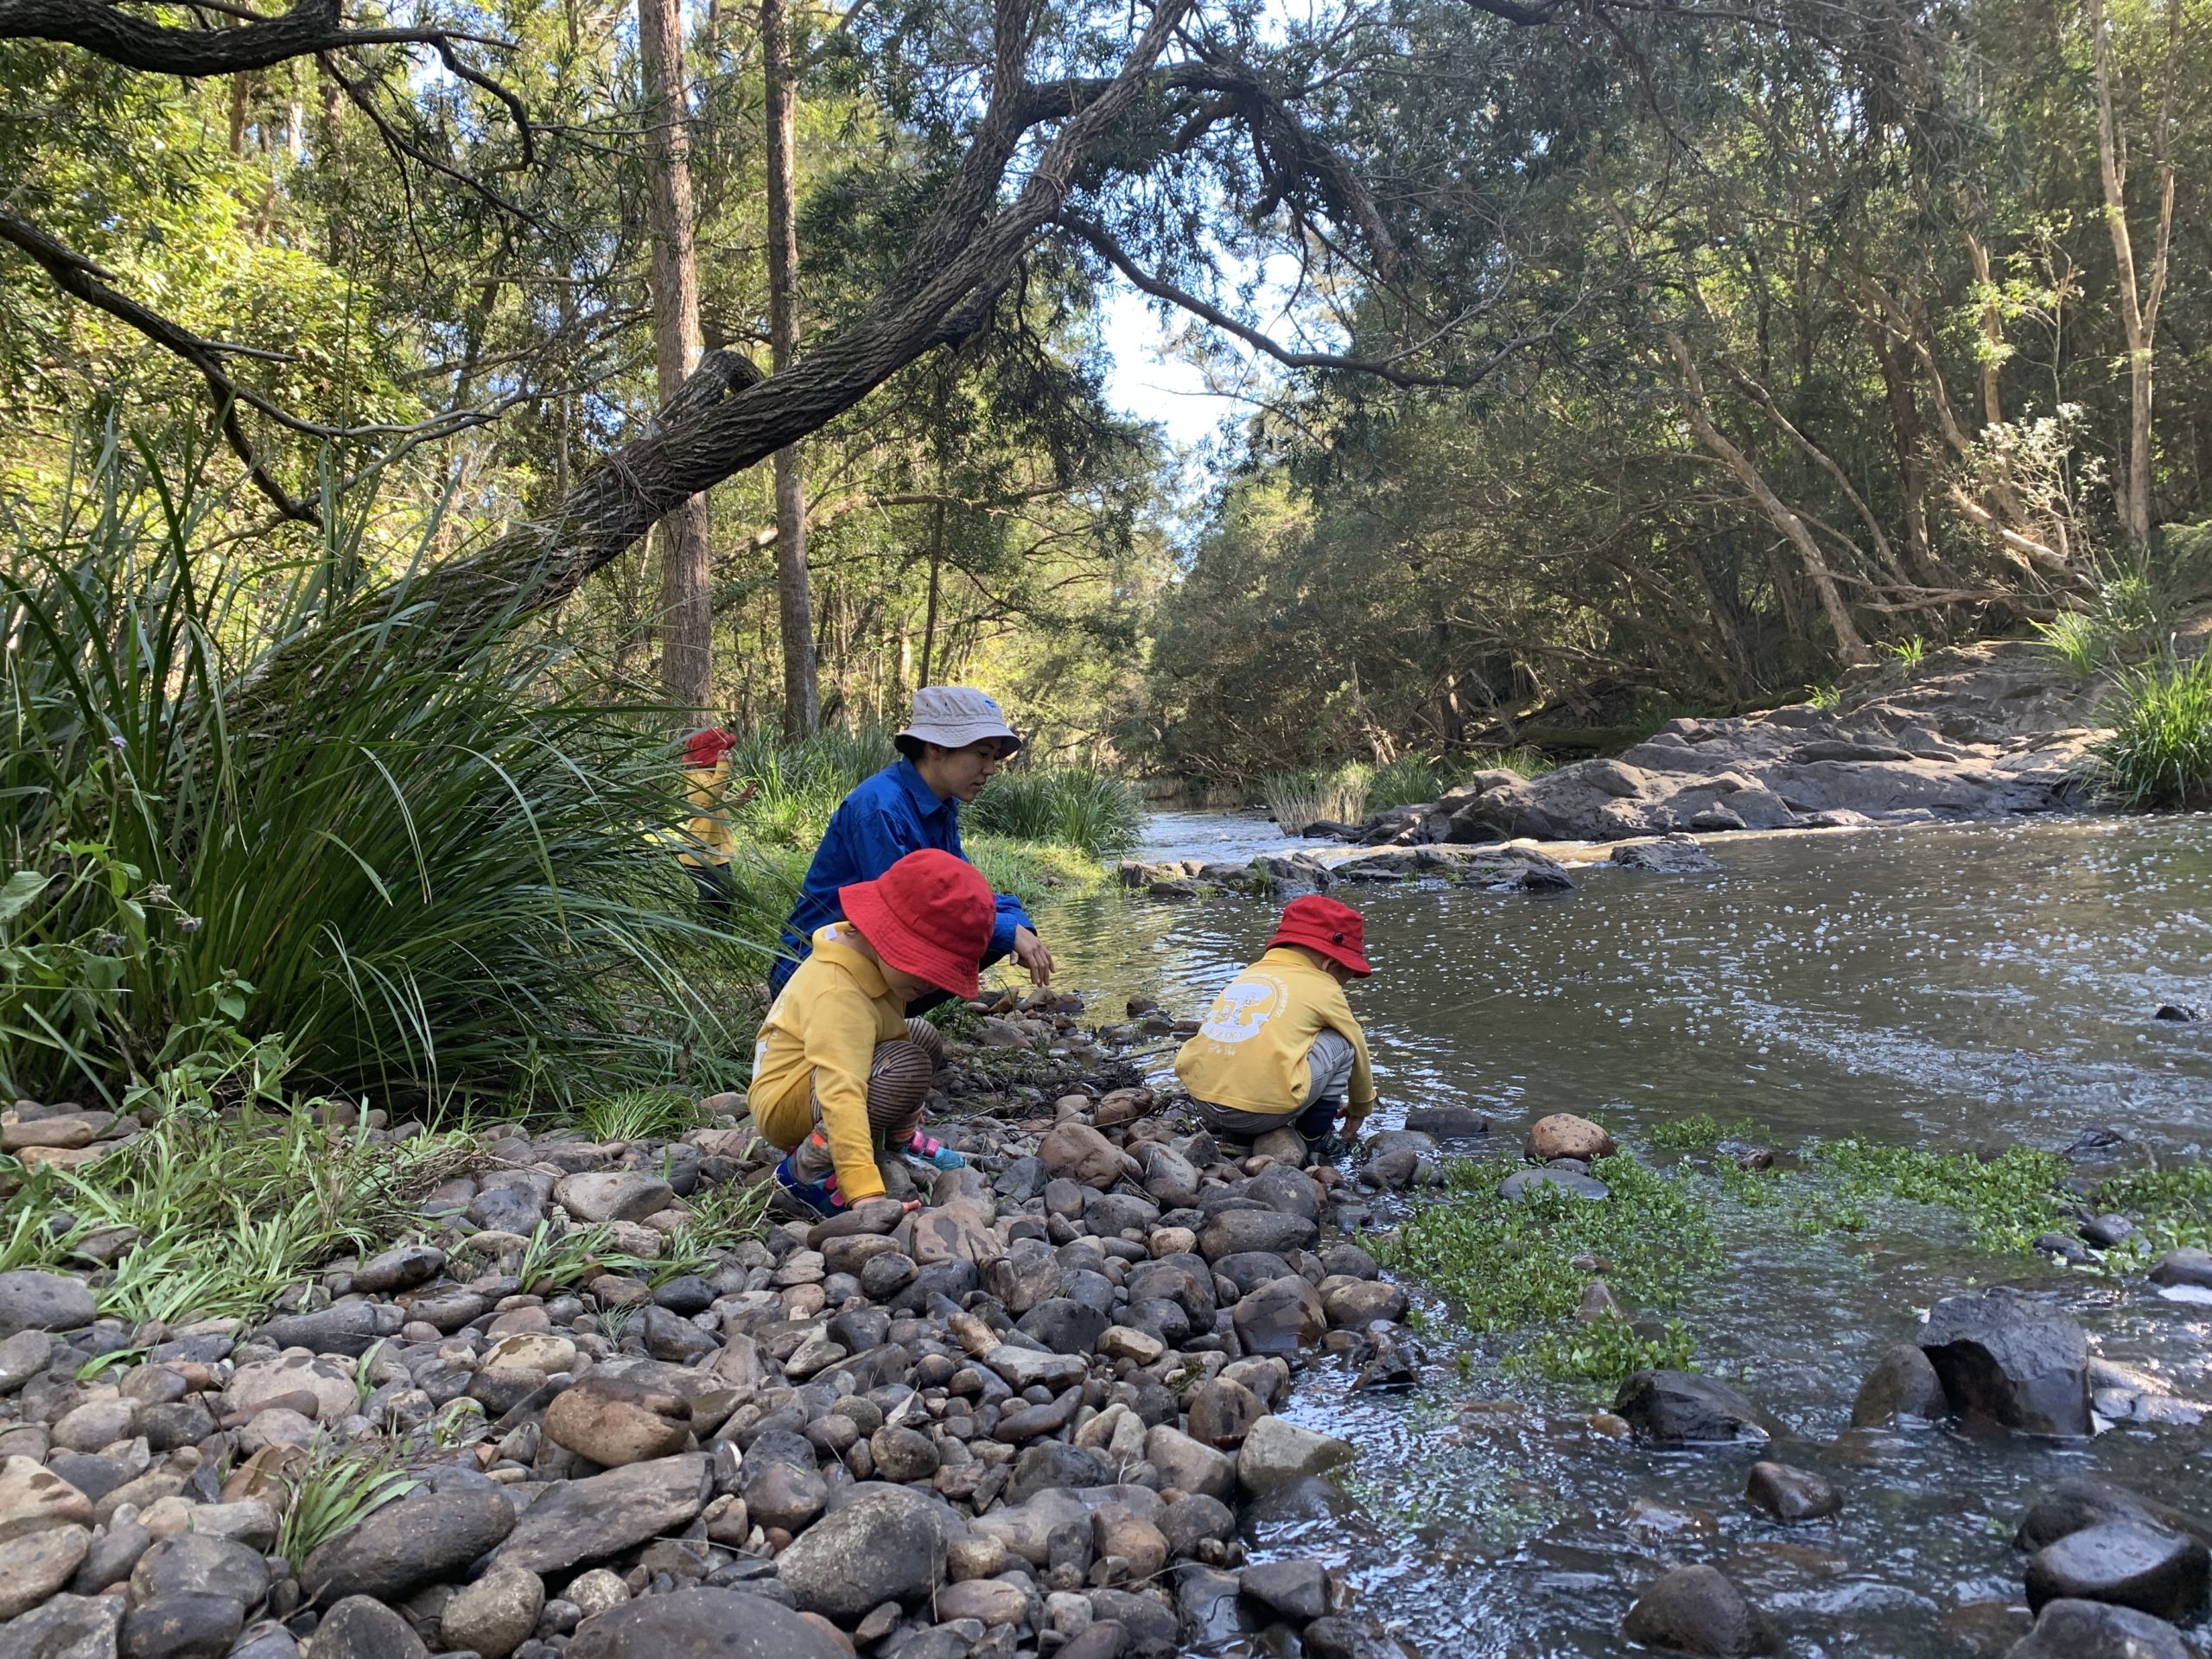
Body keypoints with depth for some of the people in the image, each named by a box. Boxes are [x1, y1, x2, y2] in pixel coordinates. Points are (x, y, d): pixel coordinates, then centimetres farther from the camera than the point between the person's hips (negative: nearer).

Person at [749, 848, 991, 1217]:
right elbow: (842, 1097, -46)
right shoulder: (838, 998, -36)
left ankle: (902, 1140, 23)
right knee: (908, 1066, -32)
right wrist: (866, 1194, -52)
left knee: (924, 1037, 12)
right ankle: (806, 1170, -20)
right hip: (785, 1106, -10)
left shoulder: (860, 947, -5)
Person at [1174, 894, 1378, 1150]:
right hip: (1262, 1112, -6)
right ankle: (1313, 1137, 18)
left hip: (1201, 1102, 6)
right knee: (1340, 1041, 14)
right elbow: (1358, 1049, 24)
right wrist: (1361, 1108, 42)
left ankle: (1236, 1132, 21)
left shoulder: (1247, 975, 24)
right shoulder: (1321, 988, 9)